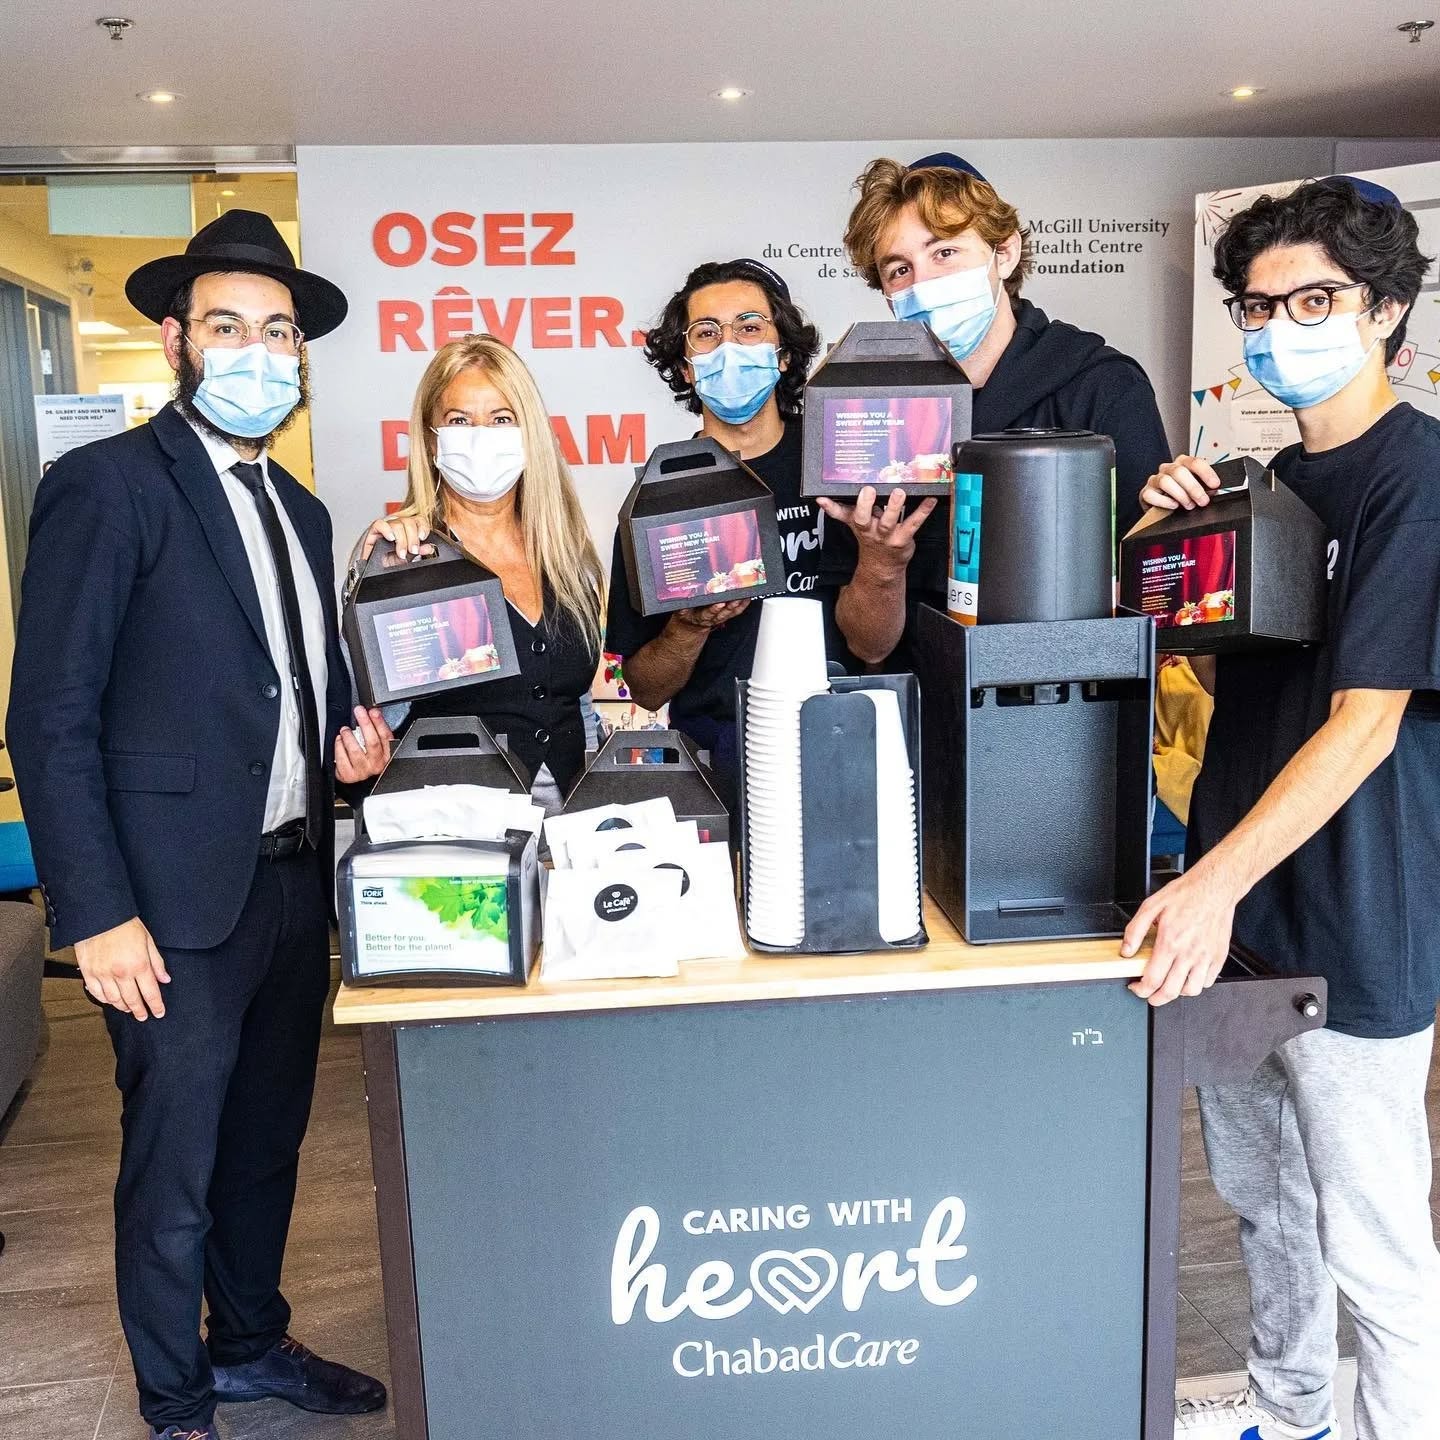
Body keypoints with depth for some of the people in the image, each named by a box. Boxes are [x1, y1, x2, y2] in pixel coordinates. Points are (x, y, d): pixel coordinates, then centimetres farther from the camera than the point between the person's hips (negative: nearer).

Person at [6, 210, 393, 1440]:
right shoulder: (106, 486, -9)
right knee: (174, 1172, 7)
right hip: (180, 899, -7)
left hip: (295, 882, 7)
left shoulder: (300, 511, 14)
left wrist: (348, 741, 1)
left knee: (268, 1141, 20)